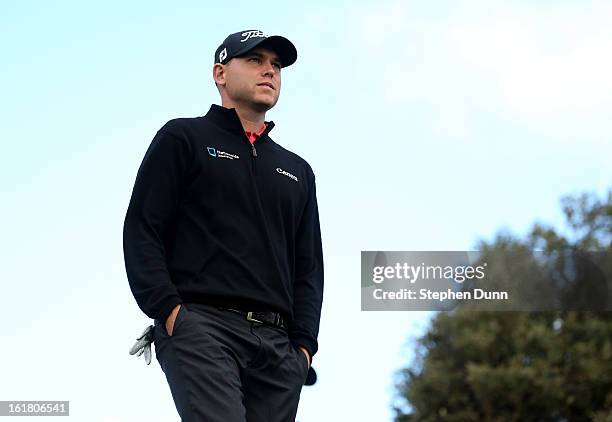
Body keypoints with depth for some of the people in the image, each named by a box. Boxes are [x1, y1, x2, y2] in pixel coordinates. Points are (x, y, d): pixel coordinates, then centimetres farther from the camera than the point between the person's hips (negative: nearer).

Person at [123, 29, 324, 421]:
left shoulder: (297, 171, 27)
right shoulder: (184, 138, 12)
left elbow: (309, 266, 22)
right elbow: (141, 231, 3)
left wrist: (304, 342, 7)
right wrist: (166, 308, -12)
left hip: (277, 342, 5)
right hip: (201, 324, -5)